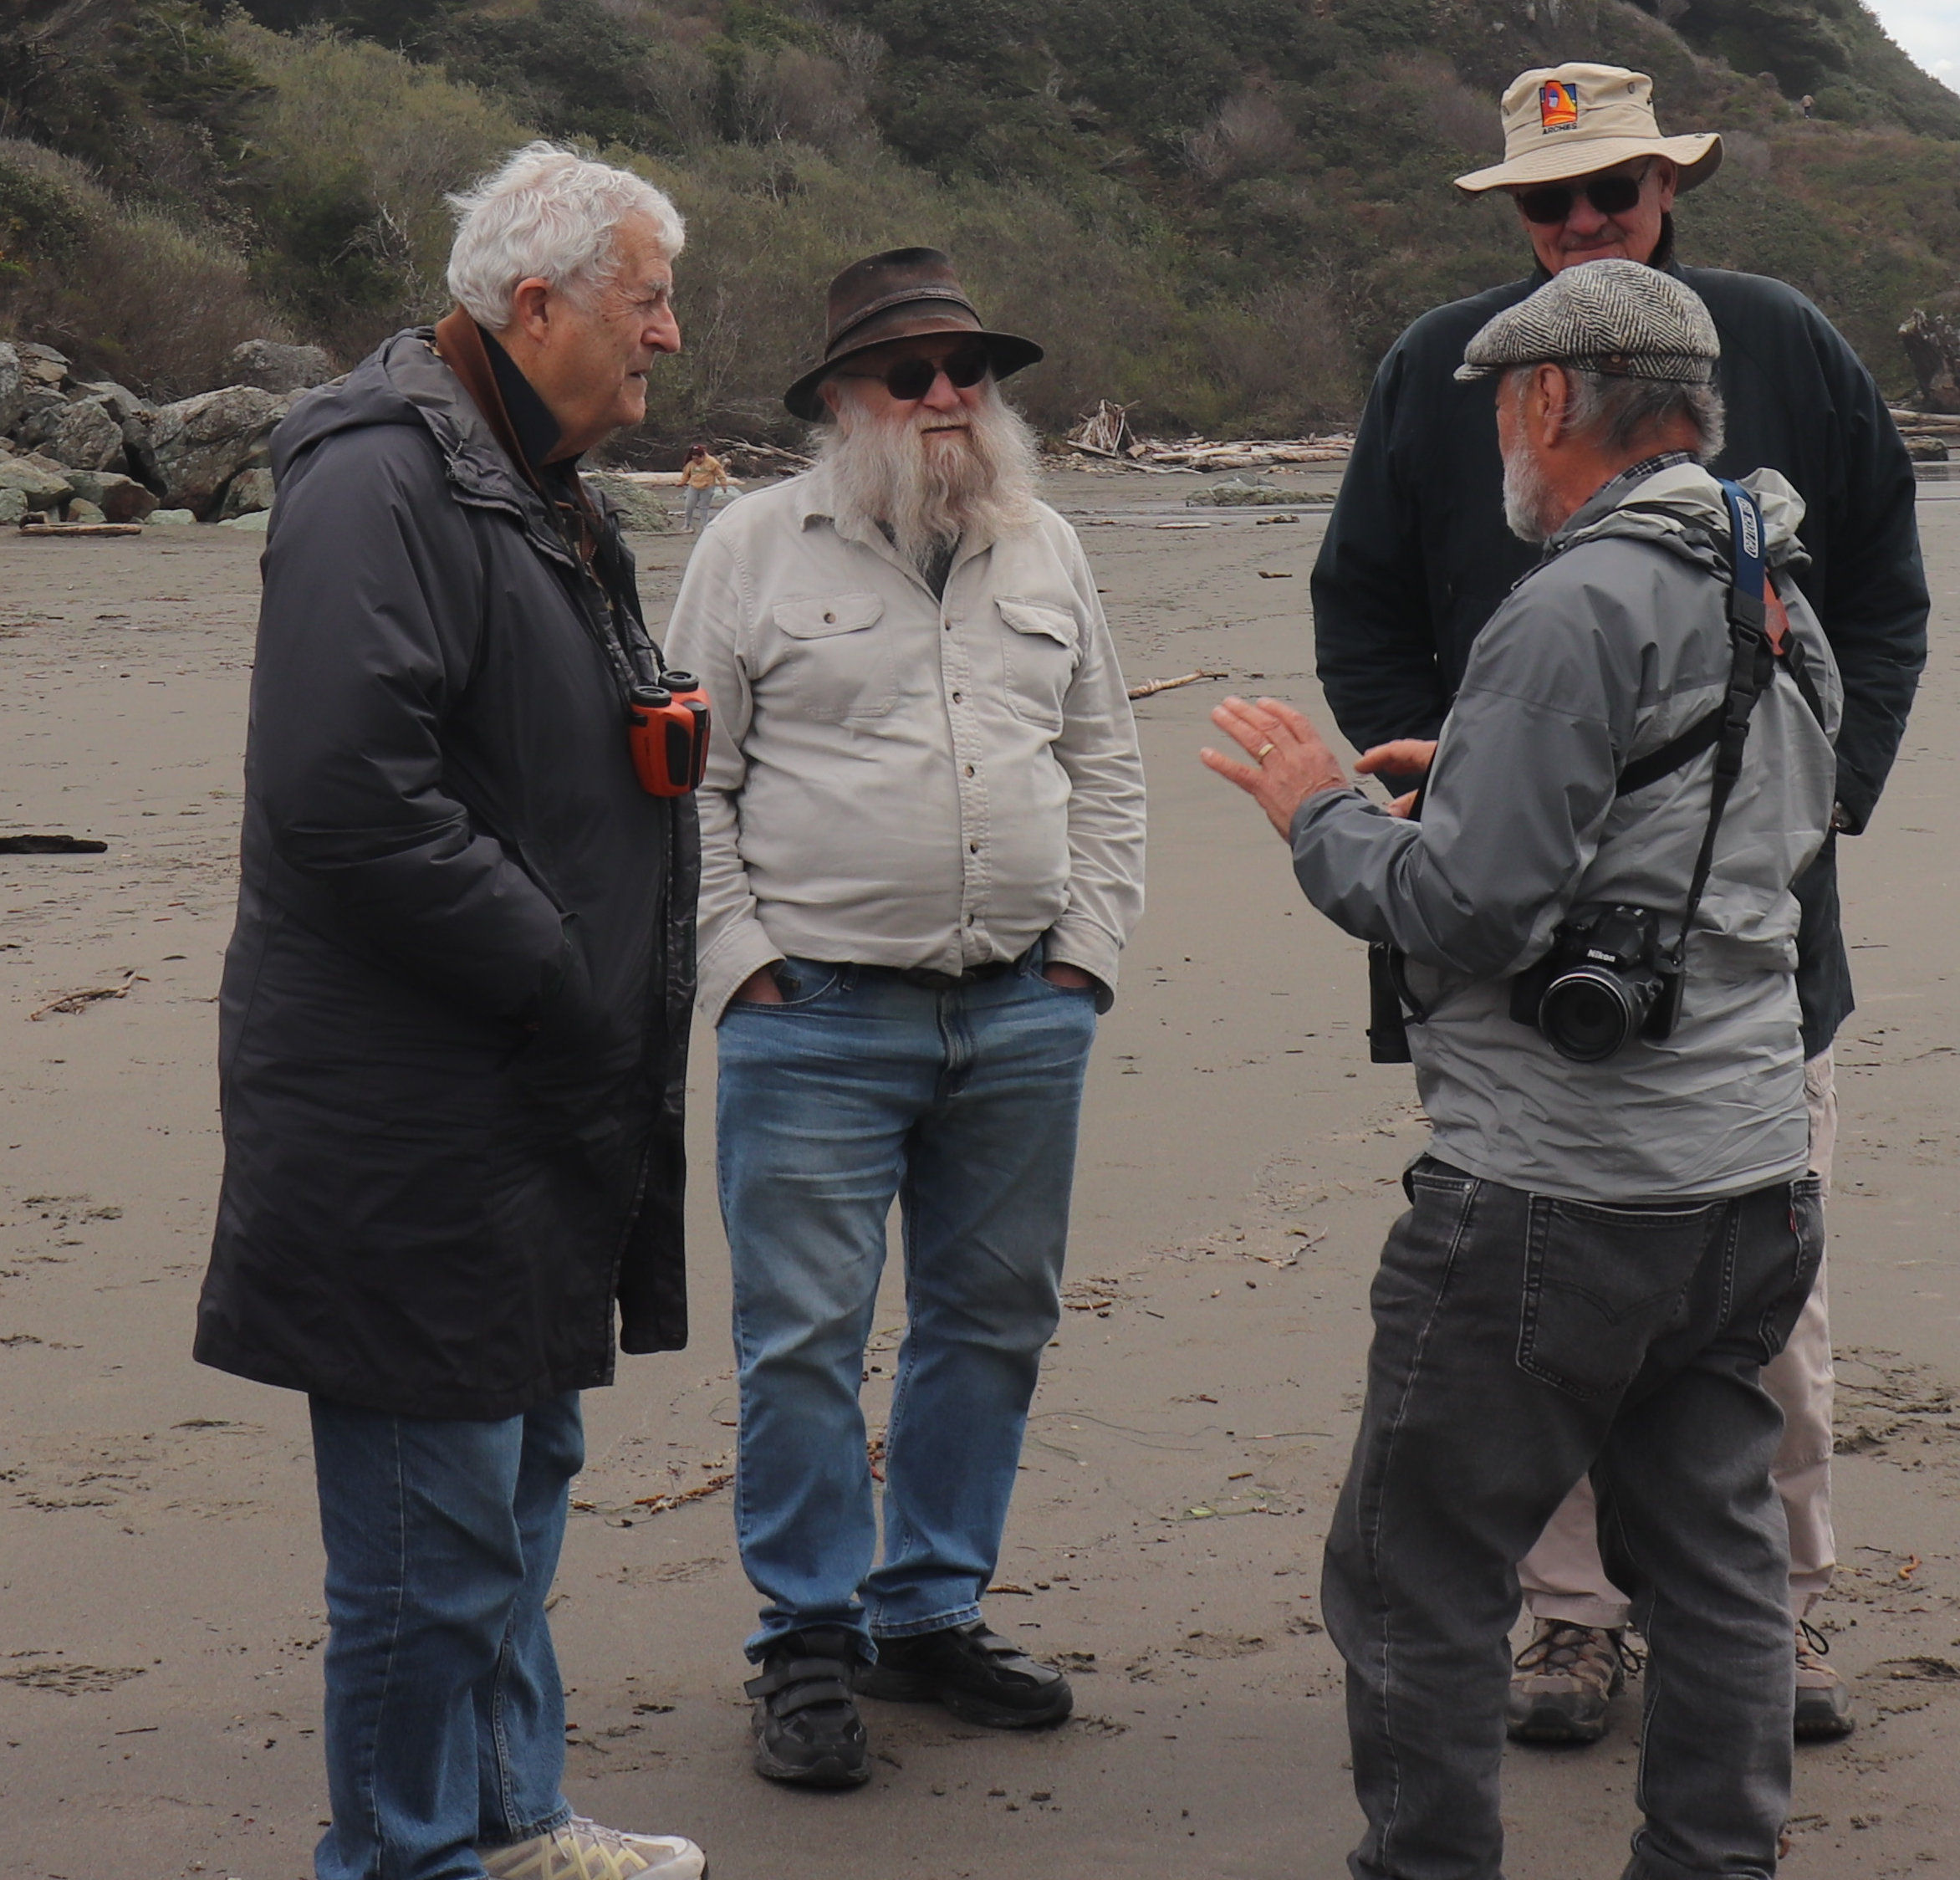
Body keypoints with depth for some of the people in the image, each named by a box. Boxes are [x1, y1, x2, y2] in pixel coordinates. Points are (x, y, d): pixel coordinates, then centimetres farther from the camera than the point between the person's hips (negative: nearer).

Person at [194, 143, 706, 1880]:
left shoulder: (538, 489, 17)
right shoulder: (381, 481, -17)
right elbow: (344, 794, -27)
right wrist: (558, 981, -21)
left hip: (525, 1116, 11)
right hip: (411, 1129, -11)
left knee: (519, 1477, 21)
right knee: (430, 1528, -2)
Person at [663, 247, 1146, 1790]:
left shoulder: (1045, 551, 13)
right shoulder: (758, 547, 2)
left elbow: (1106, 763, 19)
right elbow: (692, 777, 3)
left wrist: (1088, 945, 8)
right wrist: (741, 958, -5)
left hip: (1025, 1021, 4)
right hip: (818, 1017, -4)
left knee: (994, 1321, 10)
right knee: (804, 1339, -3)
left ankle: (934, 1614, 24)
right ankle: (809, 1643, 10)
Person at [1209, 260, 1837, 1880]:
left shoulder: (1580, 611, -17)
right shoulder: (1776, 601, 11)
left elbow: (1465, 906, -21)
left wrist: (1320, 809, -3)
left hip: (1553, 1193, -9)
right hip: (1751, 1176, 9)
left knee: (1418, 1574, 4)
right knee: (1715, 1558, 15)